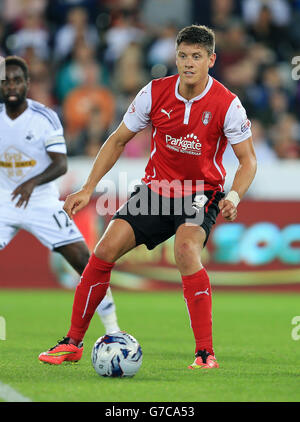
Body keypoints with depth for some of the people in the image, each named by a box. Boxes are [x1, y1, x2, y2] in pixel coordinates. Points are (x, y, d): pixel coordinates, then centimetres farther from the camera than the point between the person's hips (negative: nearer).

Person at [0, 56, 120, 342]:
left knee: (83, 260, -10)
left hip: (42, 201, -2)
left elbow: (61, 164, -17)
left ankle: (113, 329, 2)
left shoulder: (45, 117, -11)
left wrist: (32, 182, -34)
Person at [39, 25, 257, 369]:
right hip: (156, 187, 3)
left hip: (202, 194, -3)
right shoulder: (155, 93, -7)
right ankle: (73, 343, 5)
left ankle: (205, 353, -26)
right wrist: (88, 189, -2)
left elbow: (248, 160, -7)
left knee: (185, 249, -33)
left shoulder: (227, 104, -15)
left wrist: (234, 196, -26)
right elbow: (118, 140, 4)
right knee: (105, 249, -12)